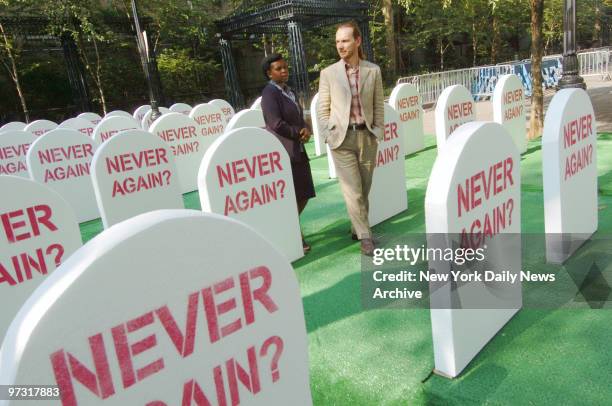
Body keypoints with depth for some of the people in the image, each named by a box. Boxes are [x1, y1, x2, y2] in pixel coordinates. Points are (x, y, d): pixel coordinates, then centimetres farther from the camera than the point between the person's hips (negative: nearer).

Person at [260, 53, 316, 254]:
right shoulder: (269, 93, -10)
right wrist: (299, 133, -10)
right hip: (282, 152, -8)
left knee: (304, 194, 12)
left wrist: (306, 130, -5)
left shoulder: (290, 92, 17)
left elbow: (300, 118, 17)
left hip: (298, 151, 9)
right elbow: (276, 123, -20)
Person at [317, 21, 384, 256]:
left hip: (367, 137, 2)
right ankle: (365, 236, 4)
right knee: (352, 191, -5)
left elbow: (379, 105, 8)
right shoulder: (329, 73, 1)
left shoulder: (373, 71, 5)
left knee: (364, 190, 9)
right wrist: (328, 136, -4)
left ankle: (357, 229, 27)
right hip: (342, 138, -2)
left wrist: (378, 132, 2)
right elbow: (322, 109, 4)